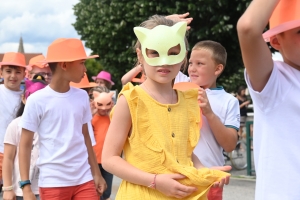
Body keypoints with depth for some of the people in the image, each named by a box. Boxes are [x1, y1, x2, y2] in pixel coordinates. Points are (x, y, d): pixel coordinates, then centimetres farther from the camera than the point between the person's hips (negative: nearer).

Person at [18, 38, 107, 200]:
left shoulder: (82, 96, 7)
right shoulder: (37, 100, -7)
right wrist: (25, 185, -10)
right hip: (52, 182, -4)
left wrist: (96, 174, 16)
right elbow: (25, 145, -4)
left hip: (84, 179, 4)